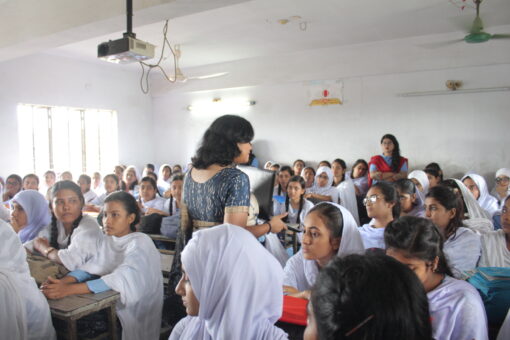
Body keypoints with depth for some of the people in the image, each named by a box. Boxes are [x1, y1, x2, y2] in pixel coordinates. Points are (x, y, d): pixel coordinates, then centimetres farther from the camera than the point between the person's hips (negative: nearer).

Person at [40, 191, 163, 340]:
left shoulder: (140, 243, -15)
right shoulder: (103, 240, 7)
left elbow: (121, 280, -28)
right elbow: (87, 268, -6)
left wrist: (69, 289, -33)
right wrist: (63, 282, -26)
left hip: (136, 312, -5)